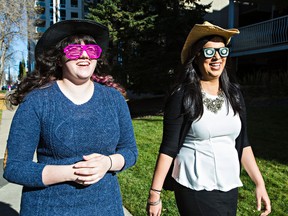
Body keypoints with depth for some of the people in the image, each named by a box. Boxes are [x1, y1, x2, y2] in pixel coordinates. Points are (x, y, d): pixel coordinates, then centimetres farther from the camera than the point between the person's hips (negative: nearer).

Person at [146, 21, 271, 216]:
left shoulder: (234, 94, 4)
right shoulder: (182, 97, -11)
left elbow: (242, 143, 8)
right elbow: (168, 148, -12)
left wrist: (260, 183, 5)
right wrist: (155, 194, -13)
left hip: (229, 186, 5)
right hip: (194, 188, -5)